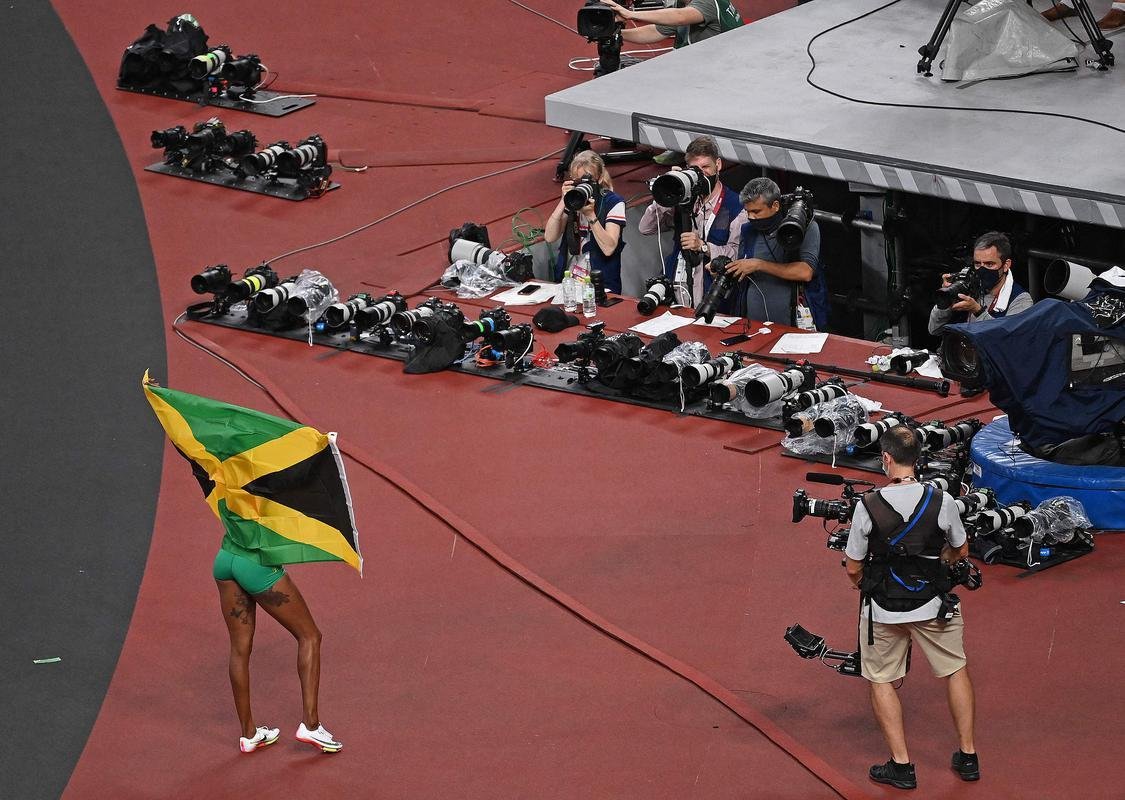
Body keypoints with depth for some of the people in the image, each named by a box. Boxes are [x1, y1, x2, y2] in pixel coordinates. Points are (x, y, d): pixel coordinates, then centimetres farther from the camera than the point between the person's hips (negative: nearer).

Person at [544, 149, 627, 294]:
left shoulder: (614, 203, -4)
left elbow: (608, 249, -15)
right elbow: (549, 237, -2)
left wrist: (590, 215, -23)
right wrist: (563, 202, -11)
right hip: (566, 281, 4)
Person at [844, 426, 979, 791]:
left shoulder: (868, 506, -17)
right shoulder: (941, 501, -14)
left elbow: (854, 569, -8)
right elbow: (960, 550, 4)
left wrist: (861, 582, 16)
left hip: (883, 610, -1)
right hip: (931, 606, 2)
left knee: (881, 681, 16)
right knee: (955, 670, 21)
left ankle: (901, 764, 15)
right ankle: (967, 755, 27)